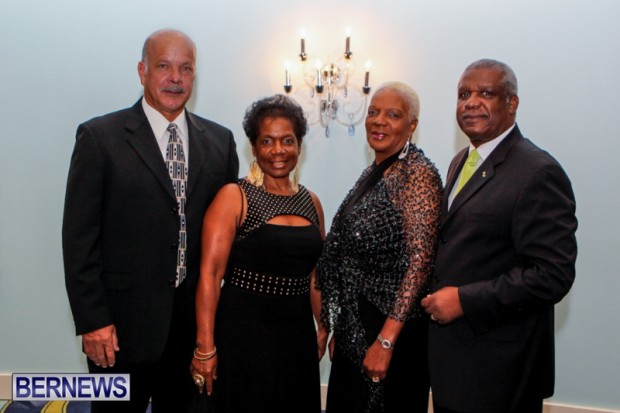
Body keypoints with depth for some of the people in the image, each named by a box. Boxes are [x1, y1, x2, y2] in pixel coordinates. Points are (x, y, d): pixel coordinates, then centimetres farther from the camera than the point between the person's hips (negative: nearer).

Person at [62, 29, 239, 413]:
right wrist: (91, 321, -10)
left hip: (196, 322, 4)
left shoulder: (220, 140, 5)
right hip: (122, 325, -3)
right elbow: (79, 237, -7)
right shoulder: (99, 137, -5)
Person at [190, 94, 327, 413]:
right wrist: (205, 348, -17)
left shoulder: (311, 202, 8)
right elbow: (210, 274, -14)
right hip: (243, 333, -5)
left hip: (297, 335, 5)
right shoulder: (234, 197, -8)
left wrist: (323, 327, 11)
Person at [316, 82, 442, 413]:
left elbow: (419, 260, -21)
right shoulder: (373, 172, 10)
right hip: (355, 326, 8)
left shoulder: (418, 174, -15)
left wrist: (386, 340, -23)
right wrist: (339, 329, 14)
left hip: (391, 329, -8)